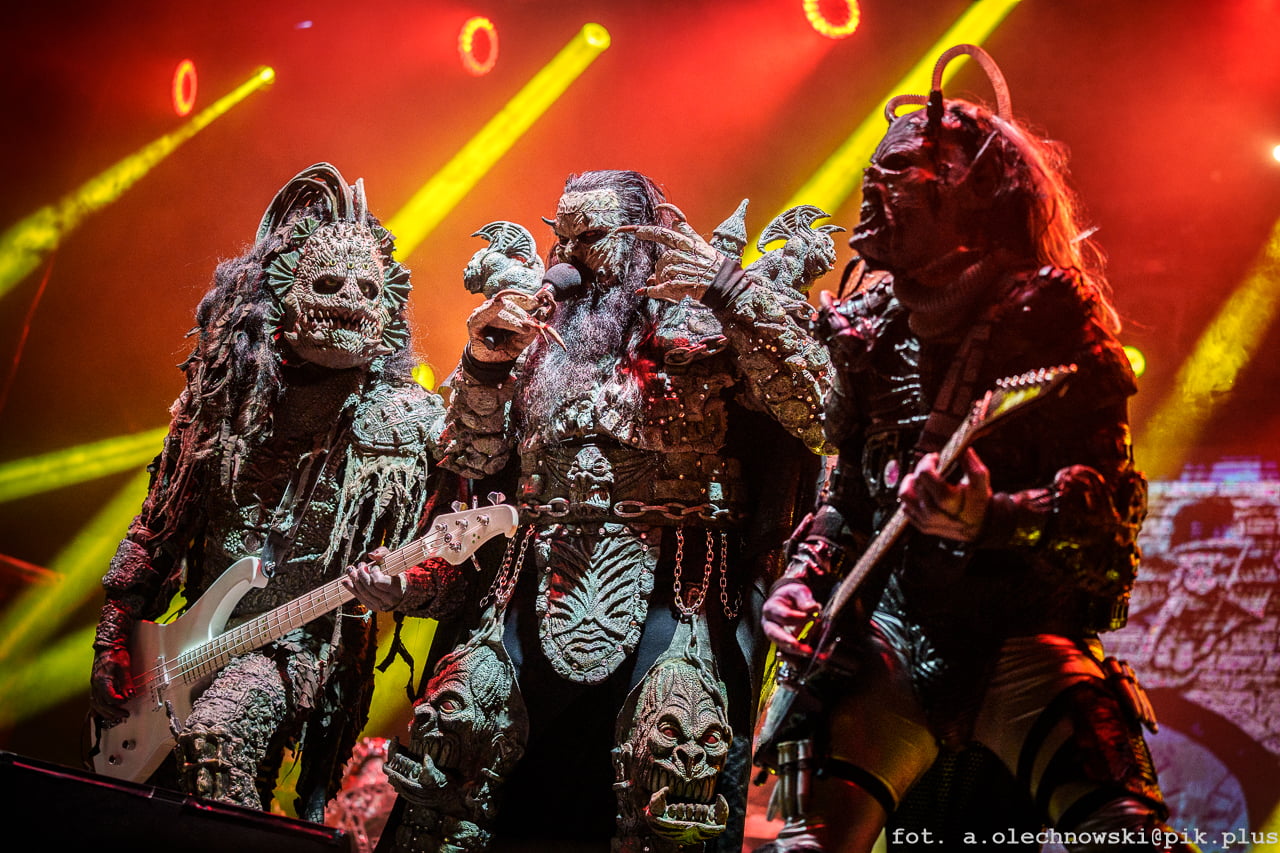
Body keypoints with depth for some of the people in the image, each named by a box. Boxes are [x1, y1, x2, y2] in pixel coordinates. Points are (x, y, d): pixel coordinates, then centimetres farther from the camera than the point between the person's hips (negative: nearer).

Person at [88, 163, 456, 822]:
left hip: (303, 642, -5)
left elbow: (435, 567, -7)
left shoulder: (406, 422, -8)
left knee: (215, 731, -32)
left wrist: (409, 581, -30)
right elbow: (158, 526, 11)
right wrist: (114, 637, 9)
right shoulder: (222, 396, 4)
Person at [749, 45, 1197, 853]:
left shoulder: (1052, 314, -3)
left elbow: (1113, 501, -10)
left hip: (1025, 629, -3)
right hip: (891, 633, 4)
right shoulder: (870, 328, 12)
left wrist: (991, 517, -28)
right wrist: (805, 576, 6)